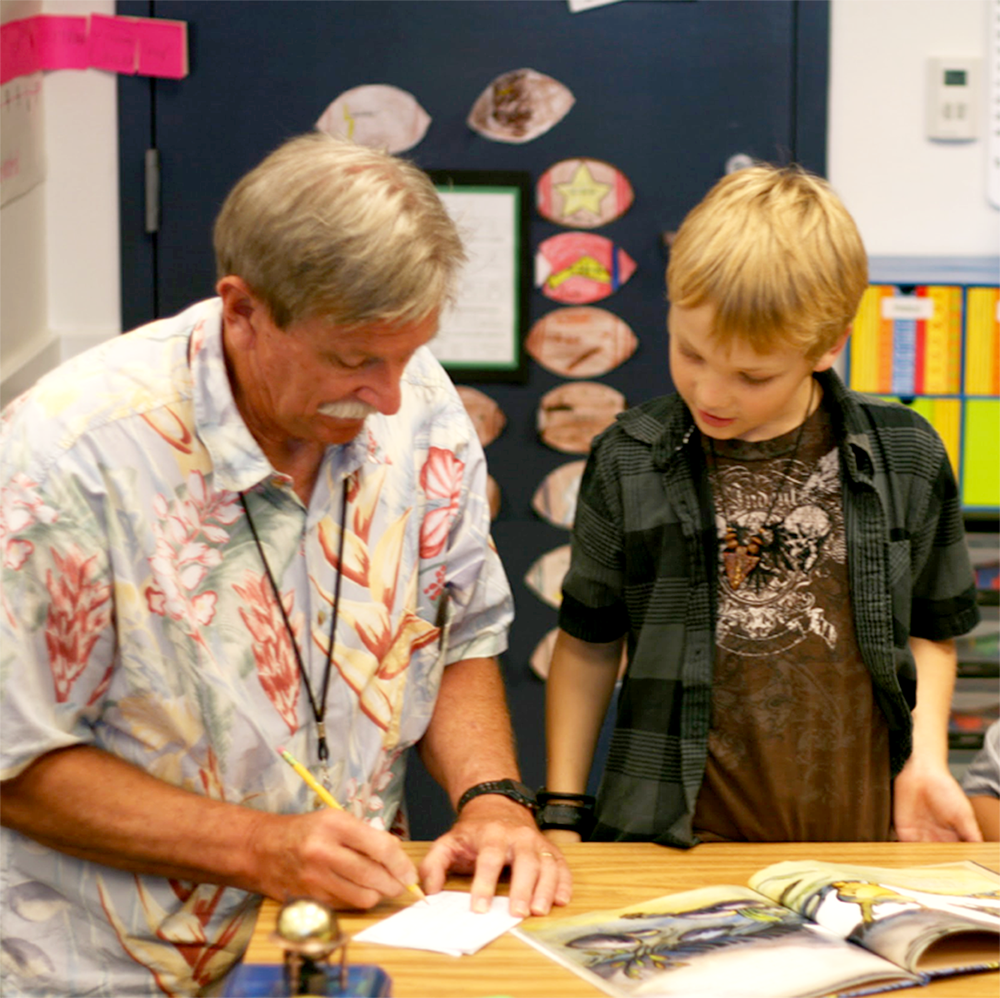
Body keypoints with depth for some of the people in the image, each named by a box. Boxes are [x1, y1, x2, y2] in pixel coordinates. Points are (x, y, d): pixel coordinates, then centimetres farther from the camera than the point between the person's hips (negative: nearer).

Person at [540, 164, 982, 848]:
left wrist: (924, 759, 2)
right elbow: (589, 645, 11)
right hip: (683, 842, -4)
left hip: (862, 835, 5)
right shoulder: (629, 465, 1)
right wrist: (562, 814, 10)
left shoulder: (906, 461, 4)